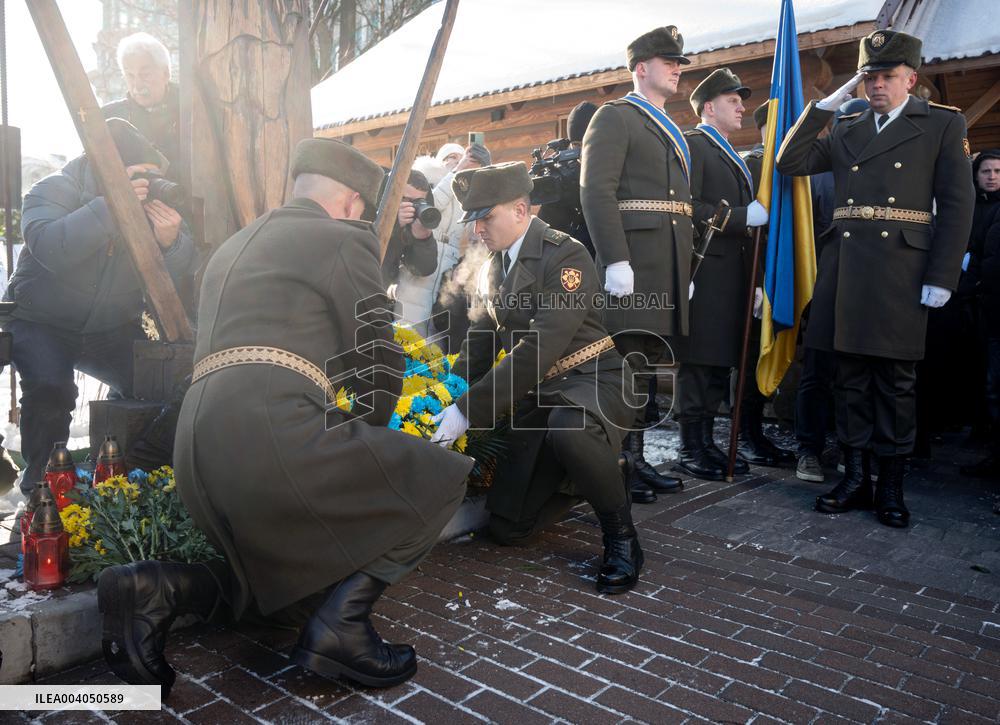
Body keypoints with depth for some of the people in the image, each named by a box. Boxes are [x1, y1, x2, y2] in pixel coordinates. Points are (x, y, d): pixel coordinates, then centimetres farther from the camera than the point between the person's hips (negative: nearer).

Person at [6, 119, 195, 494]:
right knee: (50, 391, -28)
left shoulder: (153, 200, -7)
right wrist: (112, 204, -48)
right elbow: (50, 249, -40)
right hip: (42, 323, -3)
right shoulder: (53, 191, -17)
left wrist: (170, 242, -35)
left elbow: (175, 277, -13)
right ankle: (40, 480, -3)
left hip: (114, 329, 4)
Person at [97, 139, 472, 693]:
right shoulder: (345, 238, 5)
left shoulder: (234, 245, 29)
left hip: (198, 450, 9)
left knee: (298, 583, 25)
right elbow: (378, 364, 2)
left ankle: (159, 588, 5)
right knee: (441, 481, 5)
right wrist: (365, 441, 22)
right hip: (271, 432, -9)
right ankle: (341, 625, -2)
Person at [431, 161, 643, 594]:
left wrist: (469, 411, -28)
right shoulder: (494, 266, 9)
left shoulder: (565, 255, -17)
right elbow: (481, 340, 11)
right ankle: (584, 479, 29)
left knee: (567, 427, -44)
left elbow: (540, 346, -26)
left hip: (592, 380, -7)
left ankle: (621, 536, -16)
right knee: (508, 528, 2)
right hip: (536, 395, 7)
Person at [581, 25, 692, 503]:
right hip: (633, 265, -8)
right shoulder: (615, 116, 0)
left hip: (669, 269, 8)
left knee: (647, 367, 9)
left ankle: (635, 457, 16)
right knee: (625, 365, -7)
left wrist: (686, 269, 15)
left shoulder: (673, 131, 26)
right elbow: (596, 191, -13)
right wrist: (615, 260, -22)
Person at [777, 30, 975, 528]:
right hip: (845, 275, 3)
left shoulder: (943, 124, 6)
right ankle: (854, 478, 16)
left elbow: (957, 204, 0)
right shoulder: (845, 131, 17)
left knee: (896, 382, 2)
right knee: (851, 379, 7)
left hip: (903, 275, -3)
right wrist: (826, 104, 3)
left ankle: (891, 487, 13)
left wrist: (941, 278, -9)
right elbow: (790, 163, 9)